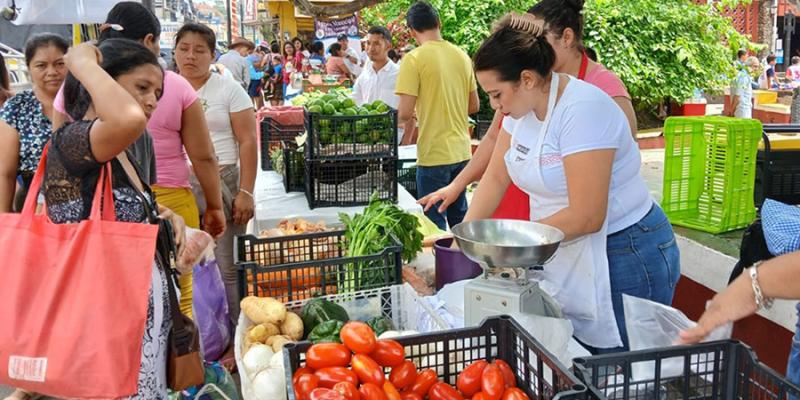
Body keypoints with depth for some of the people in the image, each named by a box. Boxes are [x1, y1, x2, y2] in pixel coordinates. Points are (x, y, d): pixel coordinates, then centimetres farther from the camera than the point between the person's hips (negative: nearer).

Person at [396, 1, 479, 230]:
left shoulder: (414, 59, -12)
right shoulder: (462, 56, 6)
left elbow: (405, 112, -15)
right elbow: (474, 106, 12)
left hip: (434, 155, -6)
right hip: (462, 151, 6)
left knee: (435, 223, 4)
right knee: (460, 218, 20)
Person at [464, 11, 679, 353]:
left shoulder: (582, 109, -23)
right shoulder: (523, 106, 2)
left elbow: (586, 217, -25)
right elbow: (496, 177, 10)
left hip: (623, 255, -8)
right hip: (566, 256, 8)